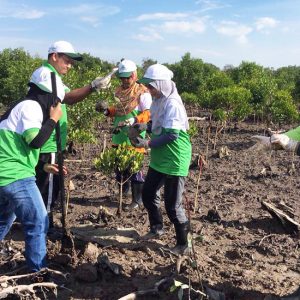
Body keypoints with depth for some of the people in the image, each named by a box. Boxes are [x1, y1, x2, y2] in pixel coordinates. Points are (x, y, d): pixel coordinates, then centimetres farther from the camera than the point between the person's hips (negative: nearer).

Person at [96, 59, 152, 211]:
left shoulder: (142, 92, -9)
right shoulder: (118, 91, 13)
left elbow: (149, 113, -13)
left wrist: (135, 120, -28)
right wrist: (107, 110, 1)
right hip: (119, 135, 7)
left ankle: (137, 200, 13)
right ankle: (123, 190, 38)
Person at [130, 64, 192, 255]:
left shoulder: (172, 103, -21)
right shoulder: (158, 100, 7)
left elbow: (172, 135, -25)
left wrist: (148, 143, -24)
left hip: (174, 161, -9)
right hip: (159, 159, 9)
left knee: (173, 205, -1)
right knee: (148, 193, 19)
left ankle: (183, 244, 18)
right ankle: (157, 227, 41)